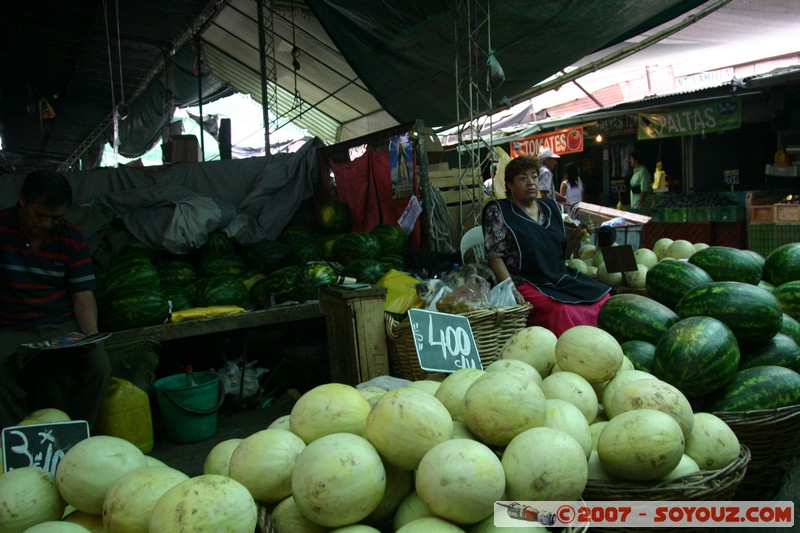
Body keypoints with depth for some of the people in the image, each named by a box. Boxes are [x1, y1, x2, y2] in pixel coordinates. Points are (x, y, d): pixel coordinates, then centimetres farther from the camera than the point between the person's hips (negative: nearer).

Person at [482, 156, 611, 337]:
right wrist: (512, 290, -20)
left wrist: (576, 236, 0)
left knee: (605, 301, -11)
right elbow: (494, 255, -8)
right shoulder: (498, 210, -1)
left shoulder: (551, 207, 16)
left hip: (562, 279, 6)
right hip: (528, 285, -6)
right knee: (564, 312, -31)